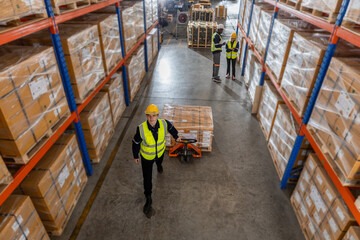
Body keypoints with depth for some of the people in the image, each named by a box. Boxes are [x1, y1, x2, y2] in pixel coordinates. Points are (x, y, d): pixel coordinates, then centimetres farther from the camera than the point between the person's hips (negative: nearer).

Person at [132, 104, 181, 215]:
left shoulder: (164, 123, -27)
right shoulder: (141, 129, -34)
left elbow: (171, 127, -1)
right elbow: (136, 142, -16)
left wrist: (176, 136, 14)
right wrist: (135, 156, -3)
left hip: (160, 152, 3)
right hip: (146, 156, -3)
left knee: (159, 161, 38)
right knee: (147, 178, 6)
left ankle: (159, 165, 77)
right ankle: (148, 199, 28)